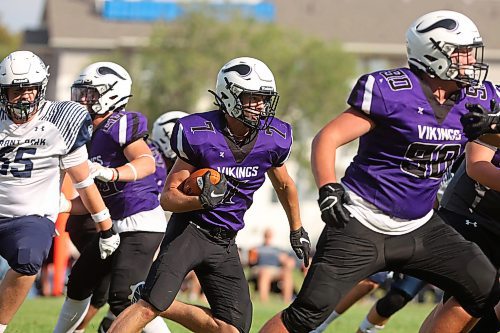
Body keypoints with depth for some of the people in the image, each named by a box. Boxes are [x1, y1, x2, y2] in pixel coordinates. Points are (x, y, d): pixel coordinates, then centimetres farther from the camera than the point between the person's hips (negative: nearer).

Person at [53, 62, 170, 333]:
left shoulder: (122, 125, -13)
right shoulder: (89, 137, 14)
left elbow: (147, 163, -31)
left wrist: (110, 173, -45)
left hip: (142, 223, -10)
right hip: (115, 226, 10)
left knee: (123, 300, -18)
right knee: (79, 283, 21)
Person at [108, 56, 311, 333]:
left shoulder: (273, 139, -5)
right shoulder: (200, 135, -17)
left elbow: (284, 185, 18)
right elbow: (168, 198, -10)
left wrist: (297, 230, 29)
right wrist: (202, 200, -30)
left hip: (224, 243, 5)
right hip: (190, 229, -5)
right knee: (150, 307, -20)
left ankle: (163, 308, 16)